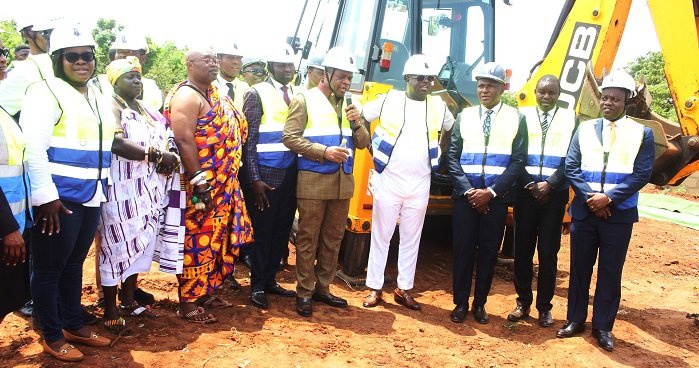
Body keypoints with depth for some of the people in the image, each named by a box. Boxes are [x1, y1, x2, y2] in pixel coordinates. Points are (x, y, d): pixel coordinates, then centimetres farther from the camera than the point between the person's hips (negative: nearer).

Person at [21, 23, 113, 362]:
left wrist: (101, 188, 20)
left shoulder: (98, 98, 15)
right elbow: (34, 147, -17)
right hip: (59, 199, -7)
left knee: (74, 264, 18)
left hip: (90, 197, 7)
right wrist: (45, 196, -22)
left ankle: (73, 324, 30)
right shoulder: (45, 92, -9)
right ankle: (52, 335, 18)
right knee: (49, 268, 5)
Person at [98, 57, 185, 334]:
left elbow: (164, 139, 21)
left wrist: (168, 158, -2)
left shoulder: (145, 110, 18)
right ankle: (110, 309, 6)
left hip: (147, 190, 8)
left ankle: (129, 300, 22)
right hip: (122, 189, -8)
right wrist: (156, 155, -20)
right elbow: (115, 143, -21)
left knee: (140, 242, 11)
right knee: (117, 243, -2)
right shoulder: (111, 107, -6)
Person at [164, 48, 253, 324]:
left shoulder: (214, 94, 16)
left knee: (218, 240, 15)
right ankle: (189, 303, 9)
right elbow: (183, 139, -21)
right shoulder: (186, 96, -11)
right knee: (198, 241, -2)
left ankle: (207, 292, 29)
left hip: (223, 185, 9)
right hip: (202, 186, -9)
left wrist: (227, 181, 15)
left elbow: (234, 132, 21)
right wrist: (199, 182, -24)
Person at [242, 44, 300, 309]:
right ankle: (257, 285, 15)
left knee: (282, 230, 10)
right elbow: (248, 138, -7)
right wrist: (253, 179, -13)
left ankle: (270, 279, 23)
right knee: (263, 230, 3)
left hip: (291, 173, 5)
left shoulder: (299, 95, 12)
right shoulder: (257, 93, -3)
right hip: (265, 173, -5)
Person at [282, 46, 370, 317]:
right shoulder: (305, 99, -2)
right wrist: (324, 151, -18)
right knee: (308, 238, 1)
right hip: (313, 180, -5)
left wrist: (356, 123, -7)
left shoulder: (350, 104, 14)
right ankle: (304, 293, 10)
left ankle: (322, 288, 23)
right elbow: (289, 137, -10)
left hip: (343, 181, 6)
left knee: (333, 239, 11)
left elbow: (363, 143, 13)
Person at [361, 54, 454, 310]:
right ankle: (374, 288, 14)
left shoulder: (438, 106, 6)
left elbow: (453, 131, 21)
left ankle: (404, 289, 20)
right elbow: (359, 117, 6)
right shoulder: (388, 100, -3)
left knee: (411, 238, 9)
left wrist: (442, 160, 13)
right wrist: (371, 146, 2)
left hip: (420, 185, 3)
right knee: (381, 236, 5)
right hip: (388, 180, -3)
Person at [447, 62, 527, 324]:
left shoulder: (516, 118, 3)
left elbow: (518, 160, -3)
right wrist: (468, 190, -9)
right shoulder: (465, 116, 7)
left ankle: (480, 304, 19)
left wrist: (491, 192, -11)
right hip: (465, 194, 1)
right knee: (463, 249, 3)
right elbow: (453, 156, 3)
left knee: (489, 251, 6)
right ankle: (460, 303, 14)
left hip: (497, 196, -1)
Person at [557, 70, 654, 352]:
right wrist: (589, 197, -12)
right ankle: (575, 320, 23)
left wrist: (609, 197, -16)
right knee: (579, 268, 9)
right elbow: (570, 167, 1)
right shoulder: (585, 128, 6)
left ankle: (602, 327, 18)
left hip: (619, 214, -1)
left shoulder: (642, 133, 1)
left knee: (610, 272, 6)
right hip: (584, 211, 2)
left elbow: (642, 174, -6)